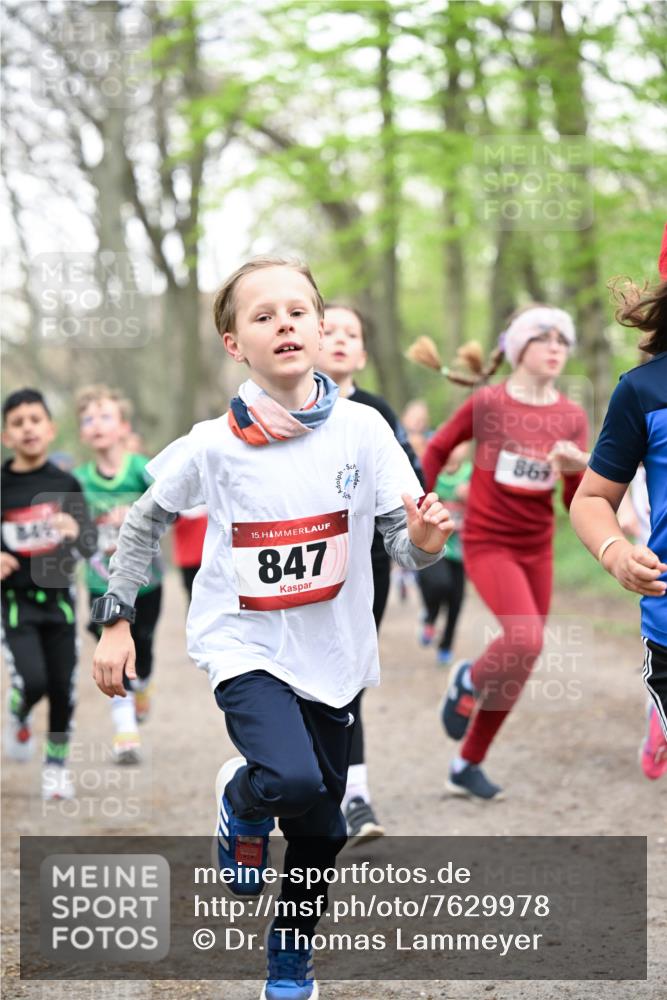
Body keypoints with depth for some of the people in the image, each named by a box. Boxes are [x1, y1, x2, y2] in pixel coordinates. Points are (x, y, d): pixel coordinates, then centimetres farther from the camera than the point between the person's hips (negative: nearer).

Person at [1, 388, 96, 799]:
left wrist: (76, 531, -26)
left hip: (58, 597, 2)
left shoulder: (66, 484, -1)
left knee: (63, 687, 6)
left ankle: (57, 762, 27)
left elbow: (90, 544, -5)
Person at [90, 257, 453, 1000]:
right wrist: (115, 622, 2)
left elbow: (404, 545, -6)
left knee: (320, 828, 13)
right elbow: (144, 523, 3)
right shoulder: (213, 445, -12)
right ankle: (241, 802, 8)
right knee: (291, 781, -28)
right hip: (245, 647, -3)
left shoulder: (361, 430, -10)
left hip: (333, 655, 3)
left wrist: (423, 541, -29)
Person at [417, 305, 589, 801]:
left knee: (519, 665, 8)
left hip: (537, 549, 5)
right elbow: (439, 448, 6)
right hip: (488, 543, -5)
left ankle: (468, 764, 25)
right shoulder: (487, 403, -10)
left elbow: (578, 505, -3)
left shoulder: (572, 417, -1)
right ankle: (469, 680, 6)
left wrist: (578, 468, -23)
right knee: (526, 639, -26)